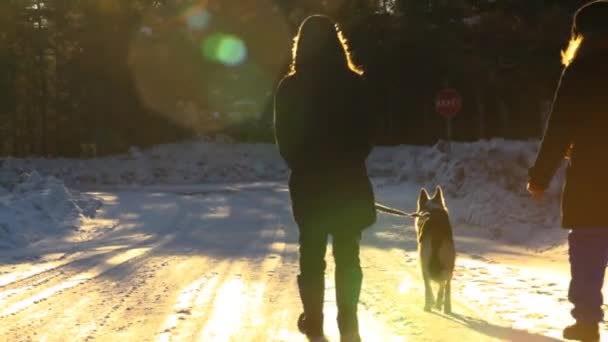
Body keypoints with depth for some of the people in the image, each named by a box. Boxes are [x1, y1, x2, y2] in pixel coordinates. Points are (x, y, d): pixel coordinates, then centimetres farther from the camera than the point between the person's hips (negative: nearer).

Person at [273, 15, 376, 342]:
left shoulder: (289, 88, -4)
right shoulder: (353, 83, -6)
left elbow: (284, 138, 0)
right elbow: (366, 133, -2)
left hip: (308, 181, 0)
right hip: (348, 180, 0)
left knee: (312, 253, 11)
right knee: (348, 255, 5)